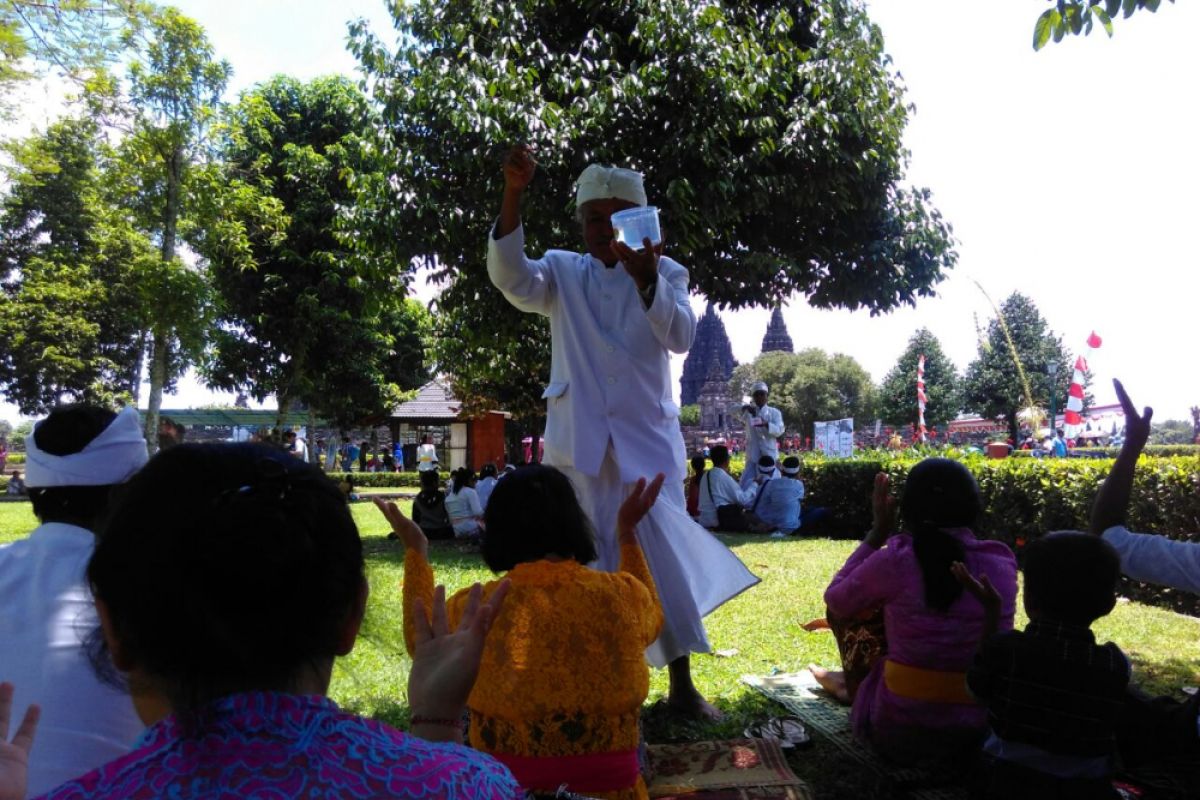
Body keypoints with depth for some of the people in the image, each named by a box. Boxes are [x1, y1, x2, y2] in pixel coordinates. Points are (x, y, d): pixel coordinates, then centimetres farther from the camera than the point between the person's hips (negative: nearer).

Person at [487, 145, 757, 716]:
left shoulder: (666, 272, 6)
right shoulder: (563, 272, 7)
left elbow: (680, 336, -13)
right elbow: (512, 279, -14)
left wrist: (645, 279, -31)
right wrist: (513, 195, -25)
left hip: (647, 438, 0)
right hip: (578, 440, 1)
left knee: (663, 552, -3)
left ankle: (681, 683, 10)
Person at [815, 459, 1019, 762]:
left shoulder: (896, 561, -18)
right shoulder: (1002, 563, -6)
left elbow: (836, 600, 1)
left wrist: (879, 531, 4)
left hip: (898, 731, -4)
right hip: (978, 730, 5)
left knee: (849, 608, 14)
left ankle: (855, 685, 38)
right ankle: (852, 681, 45)